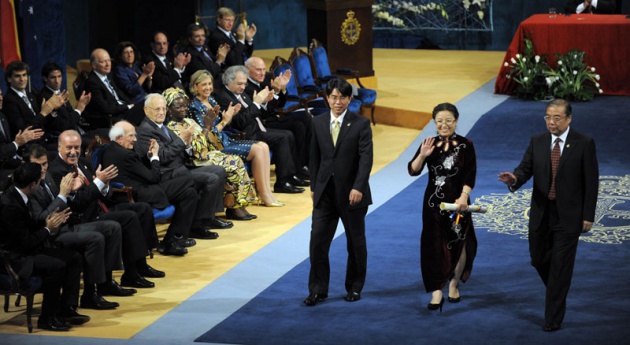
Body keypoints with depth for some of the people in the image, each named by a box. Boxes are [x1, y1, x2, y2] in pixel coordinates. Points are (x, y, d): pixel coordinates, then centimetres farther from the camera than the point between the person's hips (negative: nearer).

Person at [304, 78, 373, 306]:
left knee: (356, 243, 9)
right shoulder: (318, 123, 6)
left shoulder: (361, 124, -6)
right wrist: (313, 186, 10)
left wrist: (358, 187, -22)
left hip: (351, 193, -3)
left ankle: (354, 287, 24)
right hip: (325, 193, 3)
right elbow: (315, 157, 12)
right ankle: (318, 289, 5)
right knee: (317, 240, -3)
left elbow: (366, 158, -13)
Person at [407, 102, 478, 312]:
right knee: (434, 246, -3)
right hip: (433, 202, 1)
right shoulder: (429, 144, 1)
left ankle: (454, 285, 31)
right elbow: (413, 171, -7)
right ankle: (437, 293, -3)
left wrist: (463, 197, -22)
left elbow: (470, 176, -8)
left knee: (458, 244, 9)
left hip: (457, 202, -1)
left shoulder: (465, 145, -4)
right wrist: (422, 156, -25)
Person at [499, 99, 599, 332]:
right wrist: (514, 179, -28)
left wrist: (588, 215, -9)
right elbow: (525, 168, -3)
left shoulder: (584, 144, -7)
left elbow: (591, 181, -6)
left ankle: (553, 319, 7)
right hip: (541, 214, 4)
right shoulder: (537, 142, 3)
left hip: (568, 216, -4)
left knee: (560, 267, -2)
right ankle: (559, 294, 40)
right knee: (539, 260, 12)